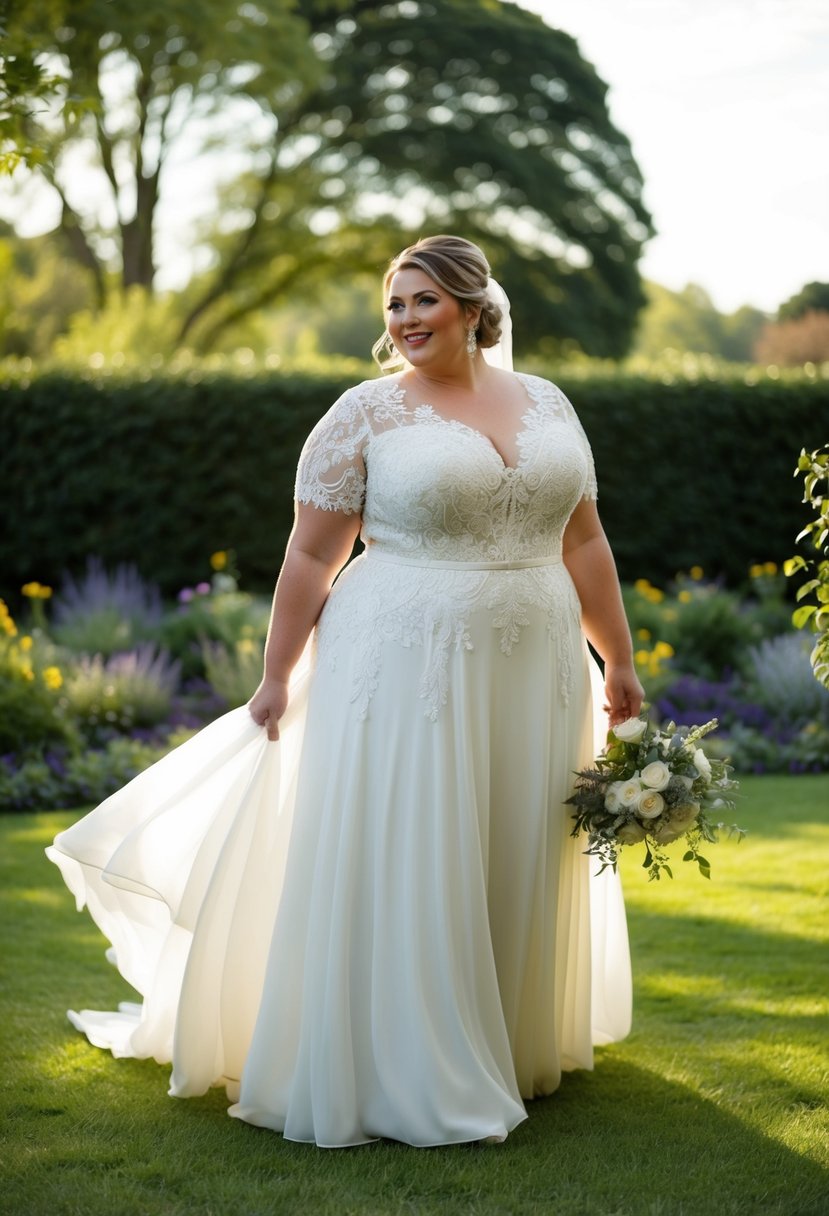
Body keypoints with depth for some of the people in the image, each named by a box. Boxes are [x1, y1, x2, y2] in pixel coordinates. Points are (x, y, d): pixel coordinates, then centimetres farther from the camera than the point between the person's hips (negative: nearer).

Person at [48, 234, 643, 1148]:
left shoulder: (547, 405, 10)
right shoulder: (366, 414, -3)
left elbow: (583, 542, 13)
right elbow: (311, 557, -3)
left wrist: (618, 662, 13)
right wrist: (277, 679, -5)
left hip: (533, 678, 5)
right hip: (407, 672, -5)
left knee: (521, 868, 12)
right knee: (399, 869, -1)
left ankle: (513, 1051, 29)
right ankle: (405, 1079, 11)